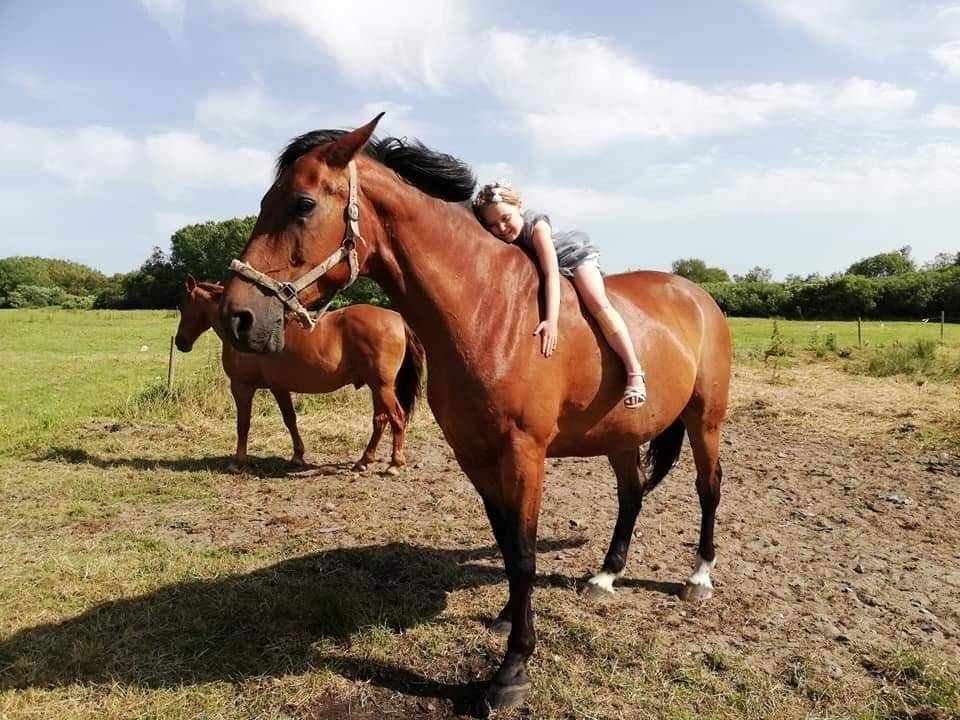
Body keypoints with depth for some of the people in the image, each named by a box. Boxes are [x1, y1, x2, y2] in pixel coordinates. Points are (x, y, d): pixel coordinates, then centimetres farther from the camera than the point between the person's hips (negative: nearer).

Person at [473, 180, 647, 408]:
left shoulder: (537, 226, -38)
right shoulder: (497, 239, -25)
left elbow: (552, 275, -43)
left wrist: (551, 321, -51)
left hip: (574, 253, -6)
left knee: (598, 305, -21)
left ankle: (634, 372, -23)